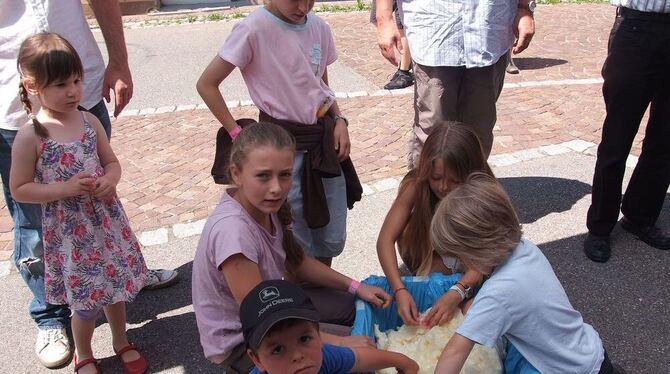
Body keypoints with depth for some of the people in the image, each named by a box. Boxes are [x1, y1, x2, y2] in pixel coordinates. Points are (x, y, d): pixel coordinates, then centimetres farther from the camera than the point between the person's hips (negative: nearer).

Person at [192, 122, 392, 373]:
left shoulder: (266, 204, -13)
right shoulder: (232, 230, -36)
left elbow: (296, 262, 5)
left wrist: (355, 287, -2)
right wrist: (338, 342, -26)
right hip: (239, 340, -7)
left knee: (354, 306, 11)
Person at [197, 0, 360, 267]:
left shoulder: (319, 27, 2)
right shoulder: (254, 29, -15)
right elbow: (206, 84, -10)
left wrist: (339, 121, 1)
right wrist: (237, 134, -11)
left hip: (324, 138, 6)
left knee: (333, 239, 14)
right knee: (297, 245, 5)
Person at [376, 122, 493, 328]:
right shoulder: (416, 185, -27)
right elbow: (385, 239, -31)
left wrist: (456, 294, -51)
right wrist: (400, 290, -45)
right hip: (427, 258, 1)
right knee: (407, 232, -29)